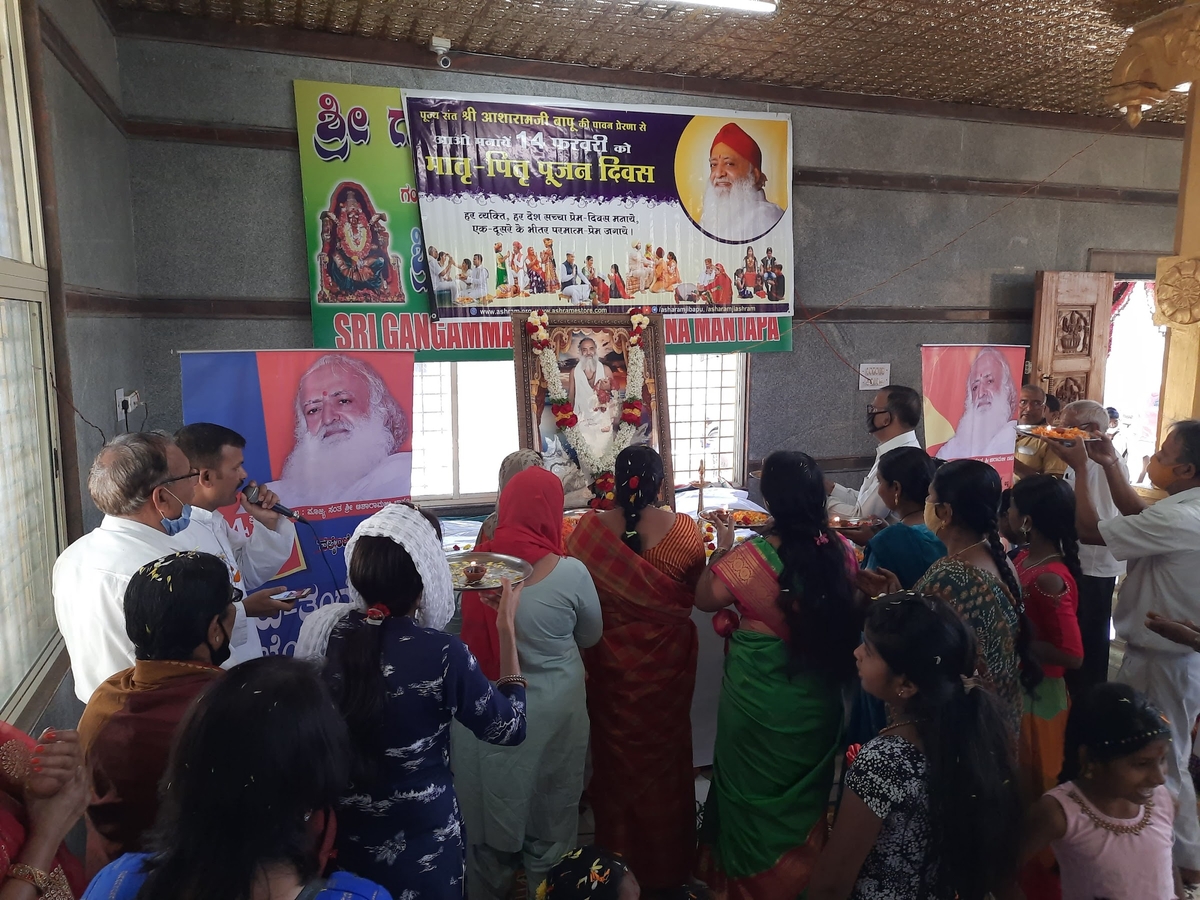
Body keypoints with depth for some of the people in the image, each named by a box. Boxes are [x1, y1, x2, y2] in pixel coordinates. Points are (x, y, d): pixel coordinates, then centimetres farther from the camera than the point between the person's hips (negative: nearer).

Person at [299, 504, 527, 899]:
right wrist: (507, 627, -8)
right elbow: (510, 727, -13)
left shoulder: (322, 629, -17)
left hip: (338, 834, 4)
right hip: (420, 844, -3)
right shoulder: (440, 654, -27)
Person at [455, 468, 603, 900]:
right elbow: (590, 636, -3)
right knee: (549, 815, 22)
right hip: (551, 708, -2)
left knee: (488, 810, 24)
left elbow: (465, 629, 0)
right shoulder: (570, 572, -20)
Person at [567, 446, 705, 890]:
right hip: (668, 662, 0)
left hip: (612, 664, 0)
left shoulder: (590, 529, -19)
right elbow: (697, 588, -4)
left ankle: (620, 857, 41)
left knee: (617, 752, 22)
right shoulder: (683, 529, -18)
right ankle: (668, 862, 42)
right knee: (665, 752, 22)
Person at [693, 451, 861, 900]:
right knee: (807, 786, 26)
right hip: (818, 691, 4)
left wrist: (722, 546, -2)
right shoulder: (840, 550, -13)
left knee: (757, 787, 20)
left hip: (760, 695, -4)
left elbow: (706, 599, -7)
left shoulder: (751, 557, -24)